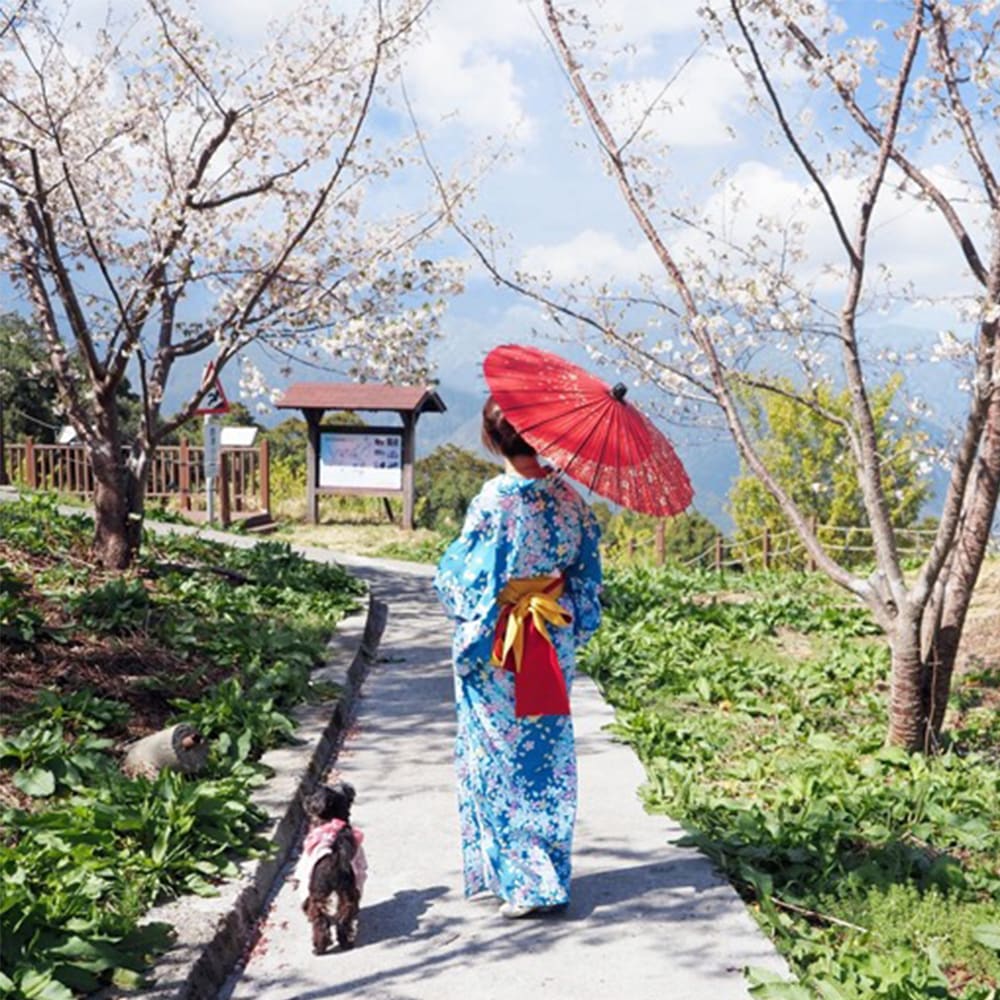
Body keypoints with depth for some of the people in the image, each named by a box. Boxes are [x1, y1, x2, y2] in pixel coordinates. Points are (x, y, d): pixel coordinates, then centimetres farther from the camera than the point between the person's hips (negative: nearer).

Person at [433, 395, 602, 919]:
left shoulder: (491, 504, -20)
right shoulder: (568, 497, -4)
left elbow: (462, 582, -13)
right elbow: (587, 572, 5)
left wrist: (450, 557, 7)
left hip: (498, 651, -5)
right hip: (554, 649, 5)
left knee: (501, 759, 7)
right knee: (550, 756, 15)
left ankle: (522, 879, 12)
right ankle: (550, 869, 25)